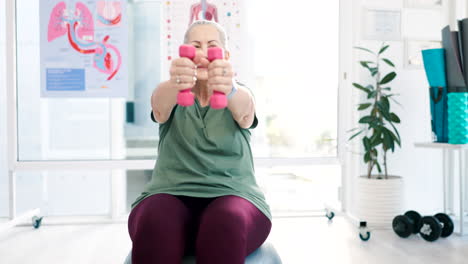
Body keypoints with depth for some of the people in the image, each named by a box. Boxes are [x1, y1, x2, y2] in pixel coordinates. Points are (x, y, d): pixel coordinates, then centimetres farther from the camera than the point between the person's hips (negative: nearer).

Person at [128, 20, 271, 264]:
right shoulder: (173, 97, 9)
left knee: (228, 222, -35)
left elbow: (243, 108, -18)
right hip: (171, 194, 1)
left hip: (232, 195, 0)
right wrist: (173, 83, -41)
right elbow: (160, 105, -17)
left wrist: (229, 89, -43)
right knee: (154, 221, -34)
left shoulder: (239, 95, 8)